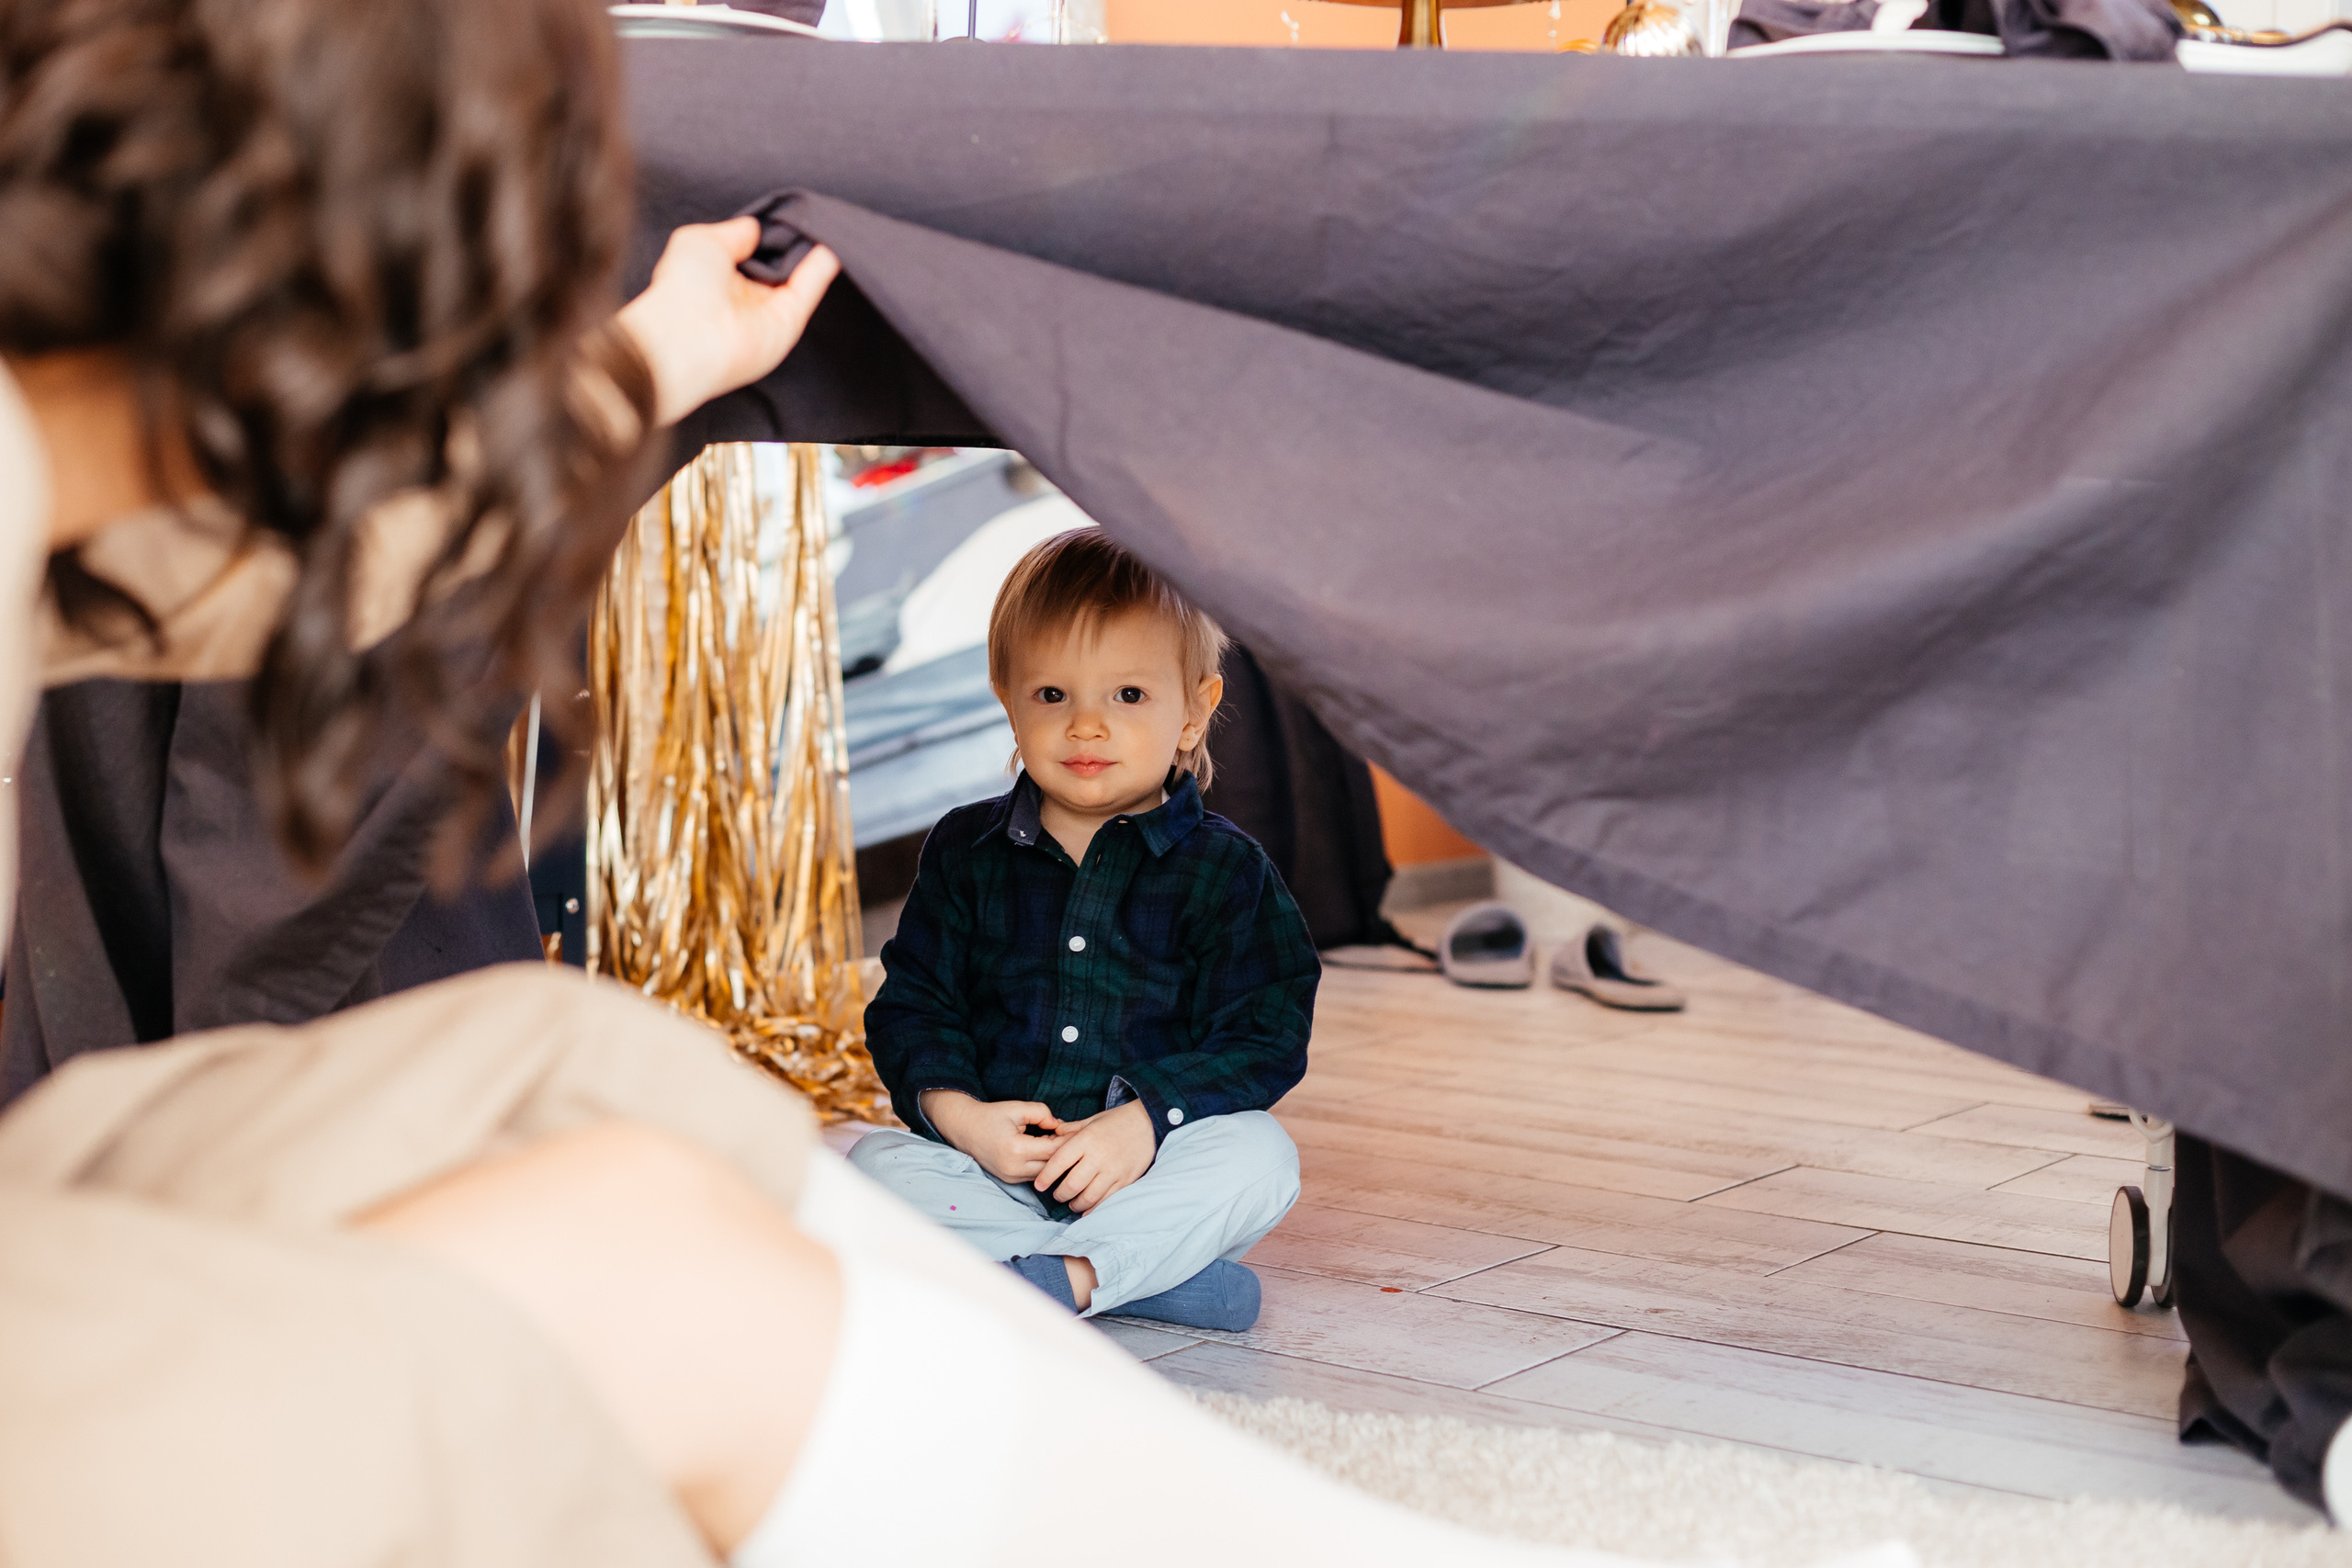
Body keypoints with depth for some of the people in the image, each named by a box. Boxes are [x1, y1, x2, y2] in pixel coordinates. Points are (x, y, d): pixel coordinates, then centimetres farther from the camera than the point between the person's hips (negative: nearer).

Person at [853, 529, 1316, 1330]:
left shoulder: (1225, 869, -1)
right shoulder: (965, 851, 6)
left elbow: (1266, 1038, -7)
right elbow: (910, 1005, 4)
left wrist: (1145, 1121, -21)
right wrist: (960, 1114, -16)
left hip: (1148, 1170, -2)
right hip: (990, 1164, 2)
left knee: (1260, 1161, -29)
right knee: (873, 1168, -25)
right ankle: (1153, 1273, -28)